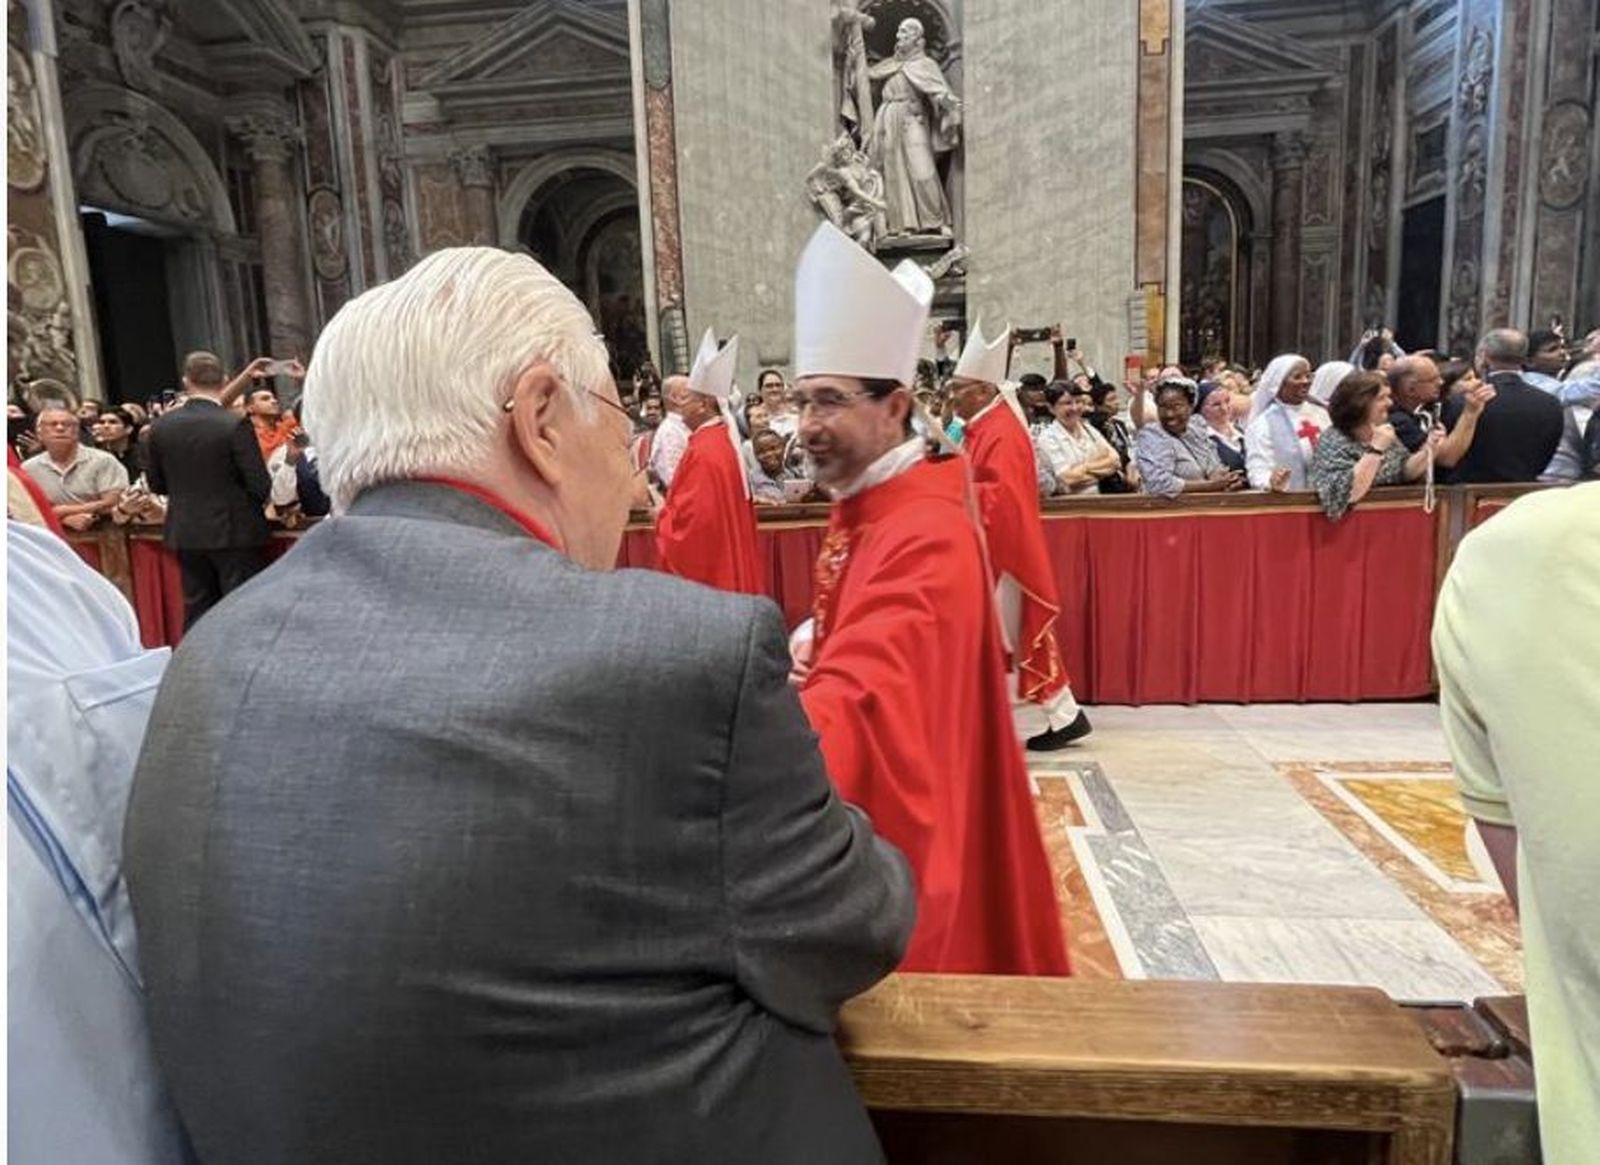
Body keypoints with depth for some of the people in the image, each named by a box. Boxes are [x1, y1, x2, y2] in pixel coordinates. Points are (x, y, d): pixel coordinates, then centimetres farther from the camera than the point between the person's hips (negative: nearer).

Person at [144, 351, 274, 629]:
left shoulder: (161, 426, -1)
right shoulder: (236, 425, -15)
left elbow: (155, 484, 8)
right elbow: (261, 486, -14)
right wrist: (260, 499, 8)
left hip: (185, 534, 5)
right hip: (235, 531, -5)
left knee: (197, 608, 14)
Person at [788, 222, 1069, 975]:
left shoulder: (924, 539, -28)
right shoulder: (862, 511, 3)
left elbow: (855, 704, -43)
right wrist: (814, 643, -5)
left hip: (892, 842, -9)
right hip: (856, 822, 9)